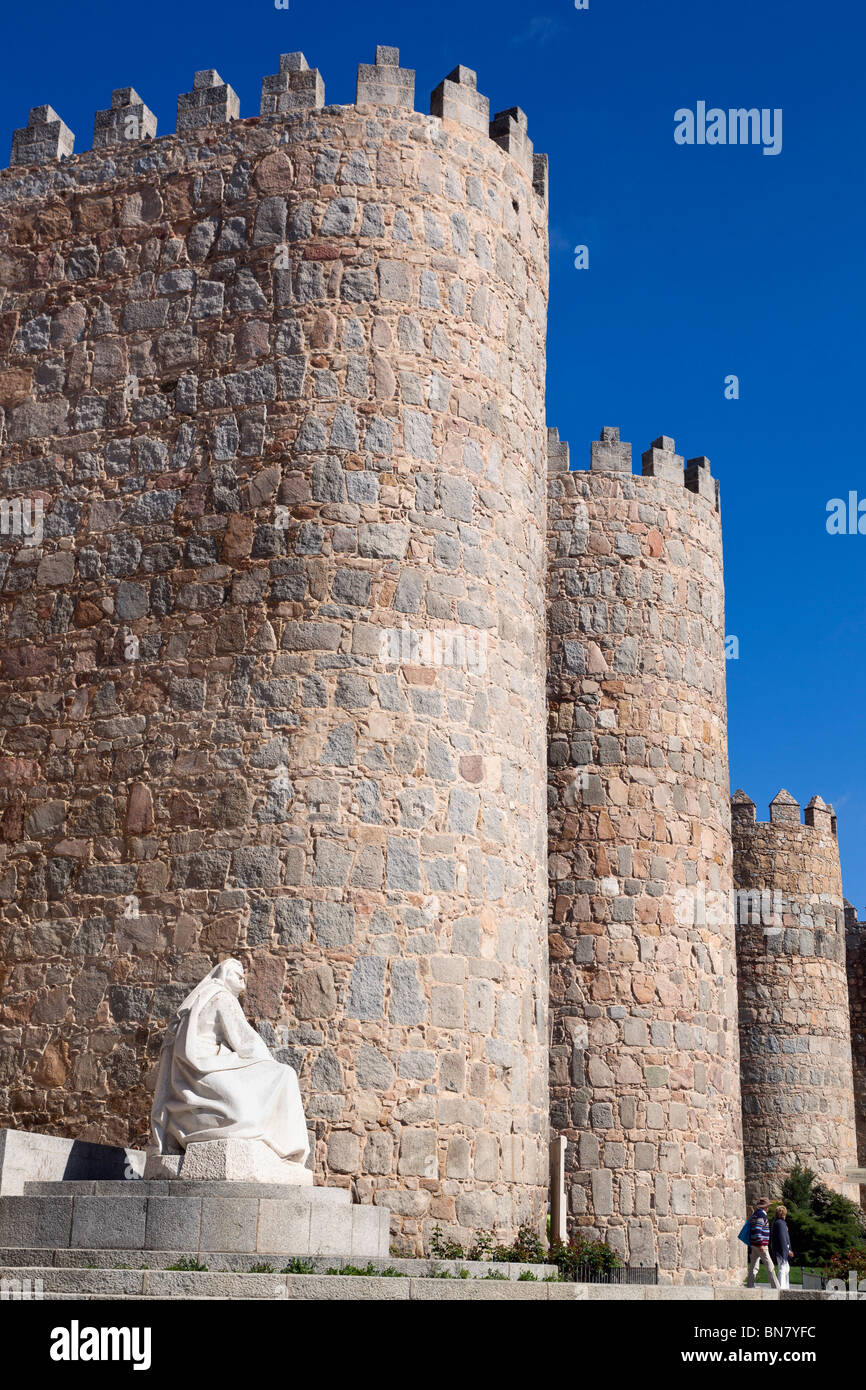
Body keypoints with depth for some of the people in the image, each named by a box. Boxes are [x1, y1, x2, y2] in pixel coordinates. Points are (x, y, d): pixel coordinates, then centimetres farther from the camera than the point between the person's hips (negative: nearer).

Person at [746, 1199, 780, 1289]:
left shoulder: (755, 1213, 16)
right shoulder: (761, 1214, -13)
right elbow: (757, 1229, -22)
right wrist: (760, 1244, -23)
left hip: (753, 1244, 9)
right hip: (761, 1244, -9)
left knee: (754, 1266, 8)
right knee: (769, 1265, -3)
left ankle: (749, 1285, 6)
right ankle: (776, 1287, 0)